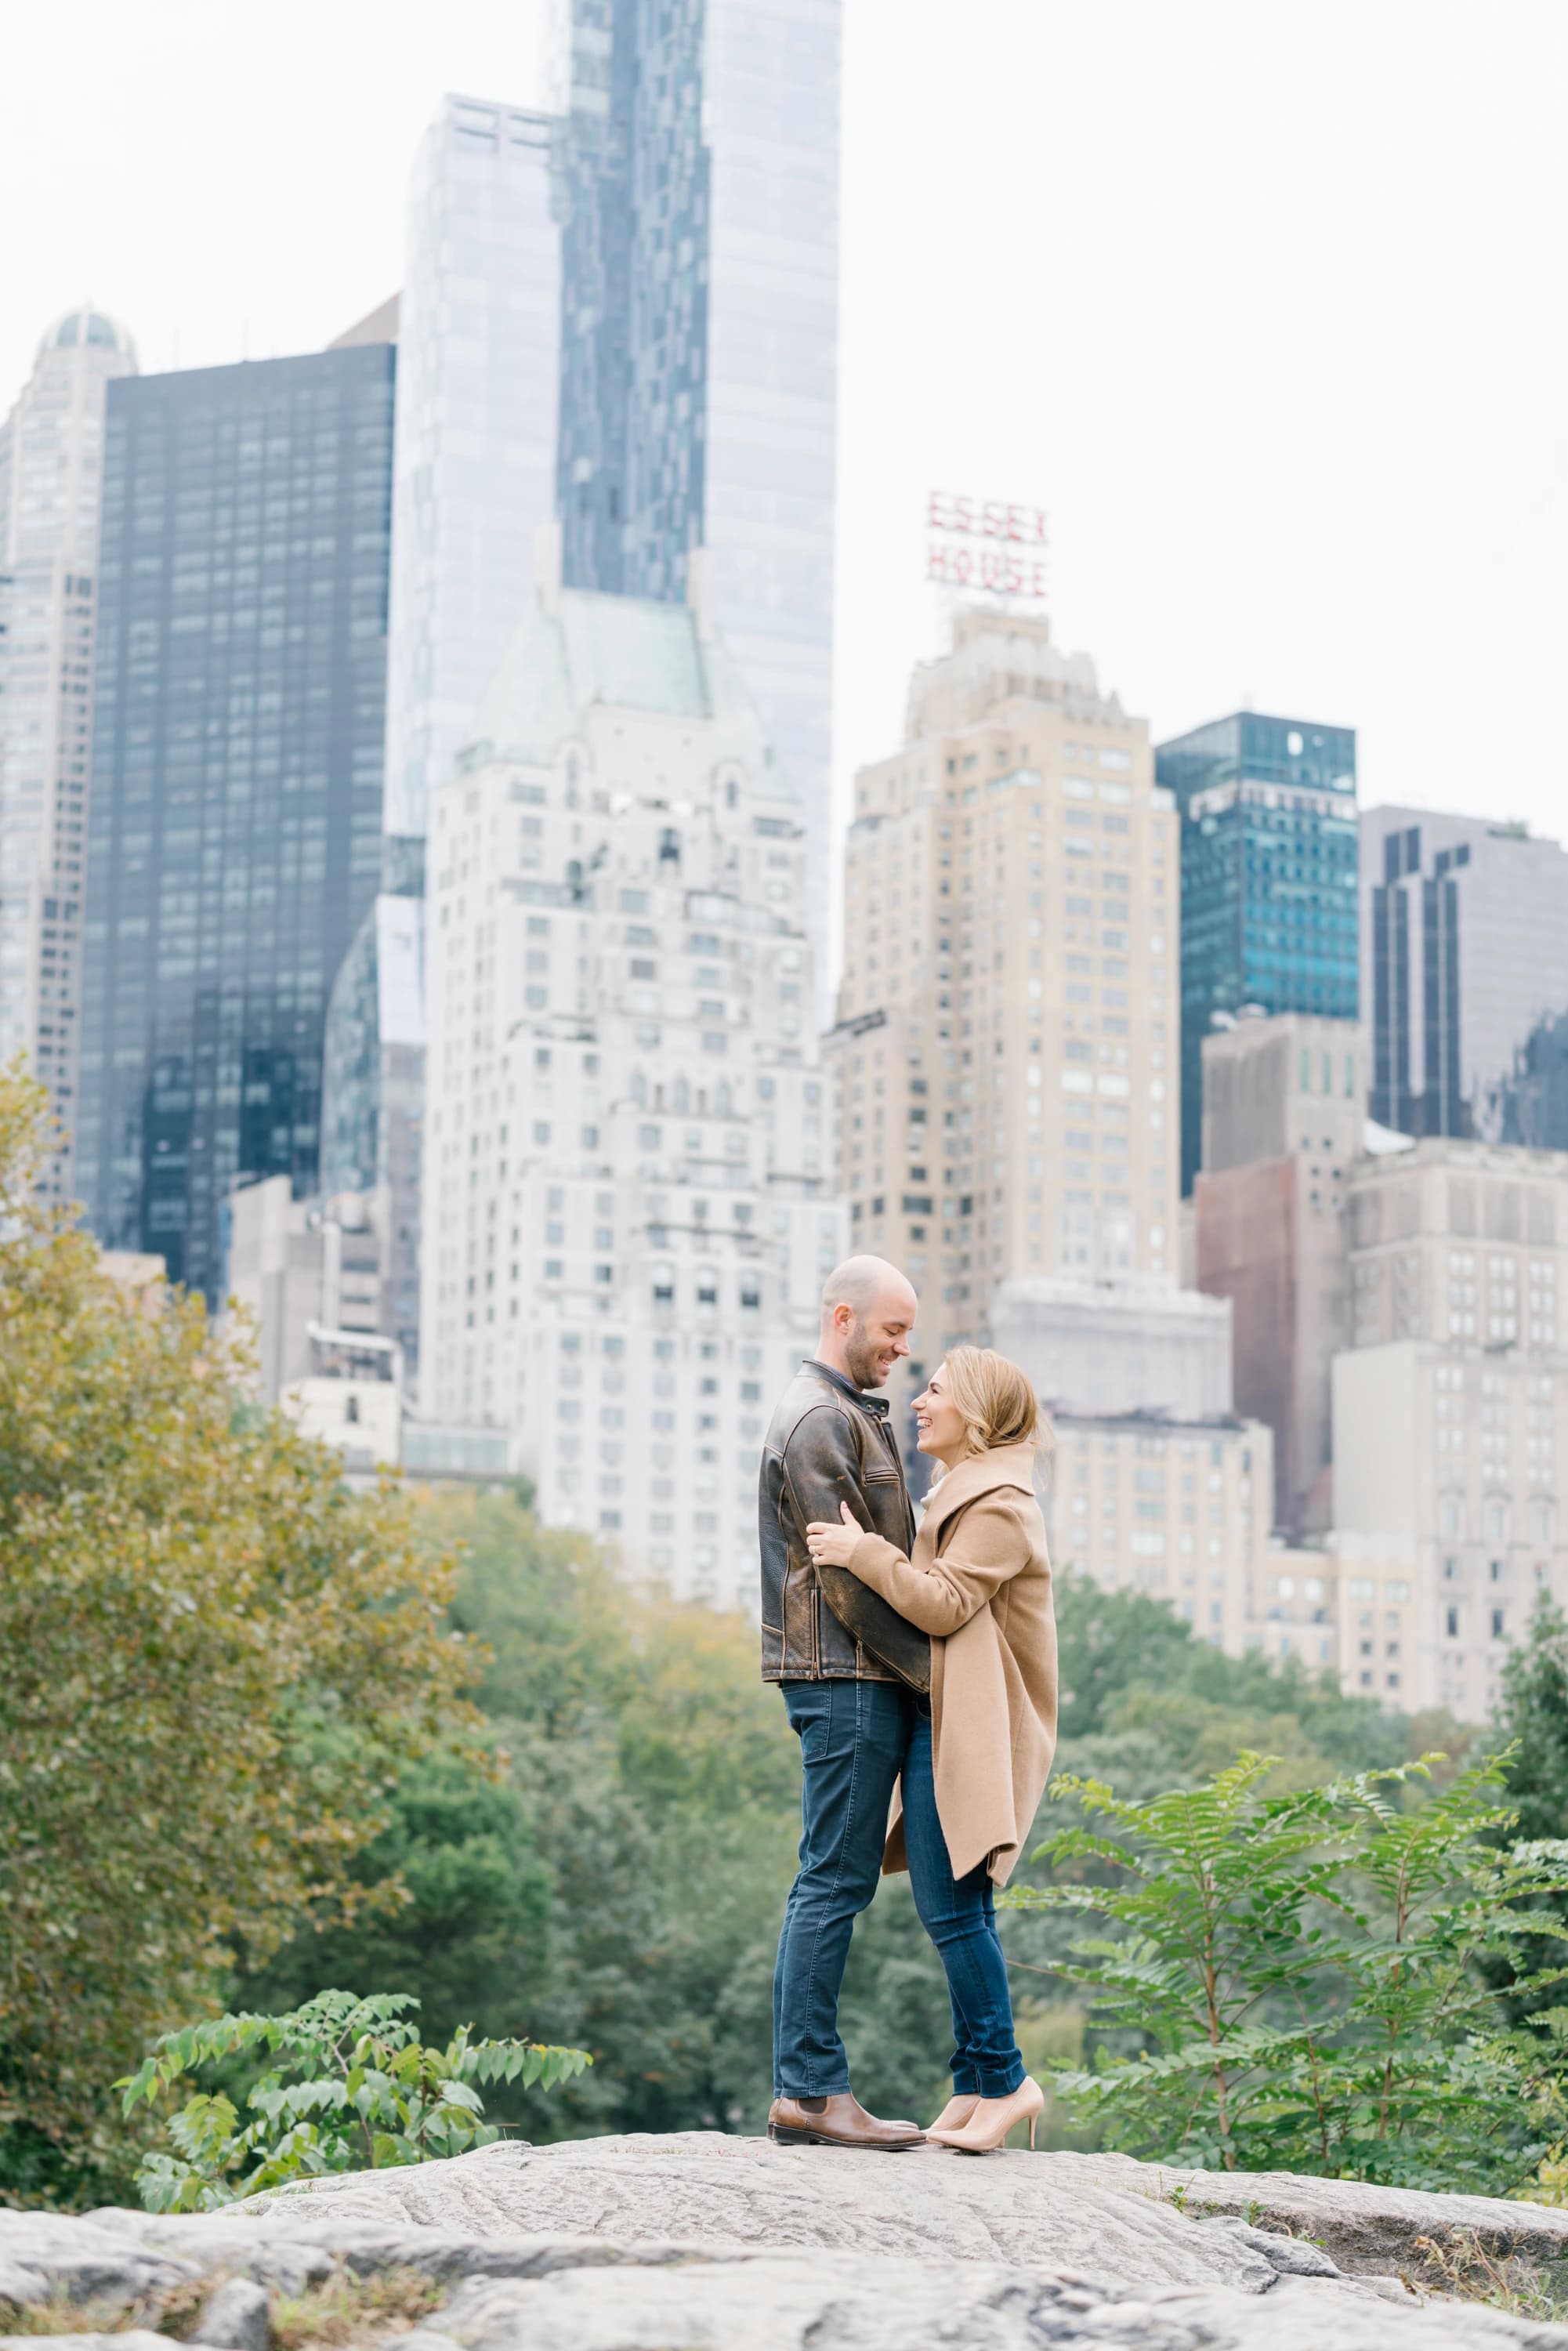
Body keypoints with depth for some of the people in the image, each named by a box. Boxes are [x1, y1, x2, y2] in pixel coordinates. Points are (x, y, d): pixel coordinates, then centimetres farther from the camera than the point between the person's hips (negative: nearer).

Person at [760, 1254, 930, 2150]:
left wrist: (916, 1664, 14)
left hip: (867, 1680, 10)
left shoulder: (849, 1414, 21)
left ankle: (806, 2086, 12)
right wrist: (923, 1665, -12)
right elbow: (845, 1572, -16)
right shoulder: (821, 1419, -11)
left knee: (832, 1882, 9)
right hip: (848, 1677, -10)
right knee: (836, 1881, -9)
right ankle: (811, 2089, -7)